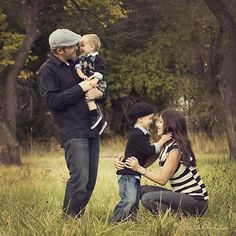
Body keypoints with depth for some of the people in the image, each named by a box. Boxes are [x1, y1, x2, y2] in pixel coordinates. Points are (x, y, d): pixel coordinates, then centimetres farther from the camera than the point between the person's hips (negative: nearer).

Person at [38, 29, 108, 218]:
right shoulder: (48, 70, -3)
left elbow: (104, 93, 24)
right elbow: (52, 100, -16)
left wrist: (99, 93, -1)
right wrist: (80, 89, -14)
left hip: (92, 130, 8)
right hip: (73, 132, -8)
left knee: (90, 180, 6)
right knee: (80, 178, -17)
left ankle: (77, 217, 14)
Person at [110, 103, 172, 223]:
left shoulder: (142, 134, 18)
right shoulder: (137, 135, -15)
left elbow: (148, 149, 19)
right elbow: (150, 151, -19)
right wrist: (161, 141, -9)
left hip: (135, 174, 11)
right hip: (127, 174, -11)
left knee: (135, 202, 9)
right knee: (129, 200, -21)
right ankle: (113, 222, -18)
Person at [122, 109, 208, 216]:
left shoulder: (176, 149, -18)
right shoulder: (165, 146, 11)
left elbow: (162, 179, -17)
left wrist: (139, 169, -13)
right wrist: (123, 163, -8)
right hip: (183, 195, 10)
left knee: (148, 199, -20)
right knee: (143, 190, 5)